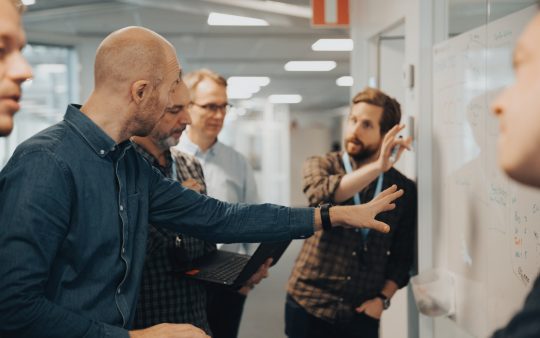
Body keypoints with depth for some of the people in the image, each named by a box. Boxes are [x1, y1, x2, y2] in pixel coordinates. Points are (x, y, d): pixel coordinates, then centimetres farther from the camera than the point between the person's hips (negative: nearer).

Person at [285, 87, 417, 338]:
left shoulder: (404, 189, 2)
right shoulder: (320, 166, -1)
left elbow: (402, 255, 6)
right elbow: (322, 194, -25)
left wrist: (383, 298, -7)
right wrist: (377, 167, -32)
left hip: (361, 314, 1)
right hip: (309, 305, -1)